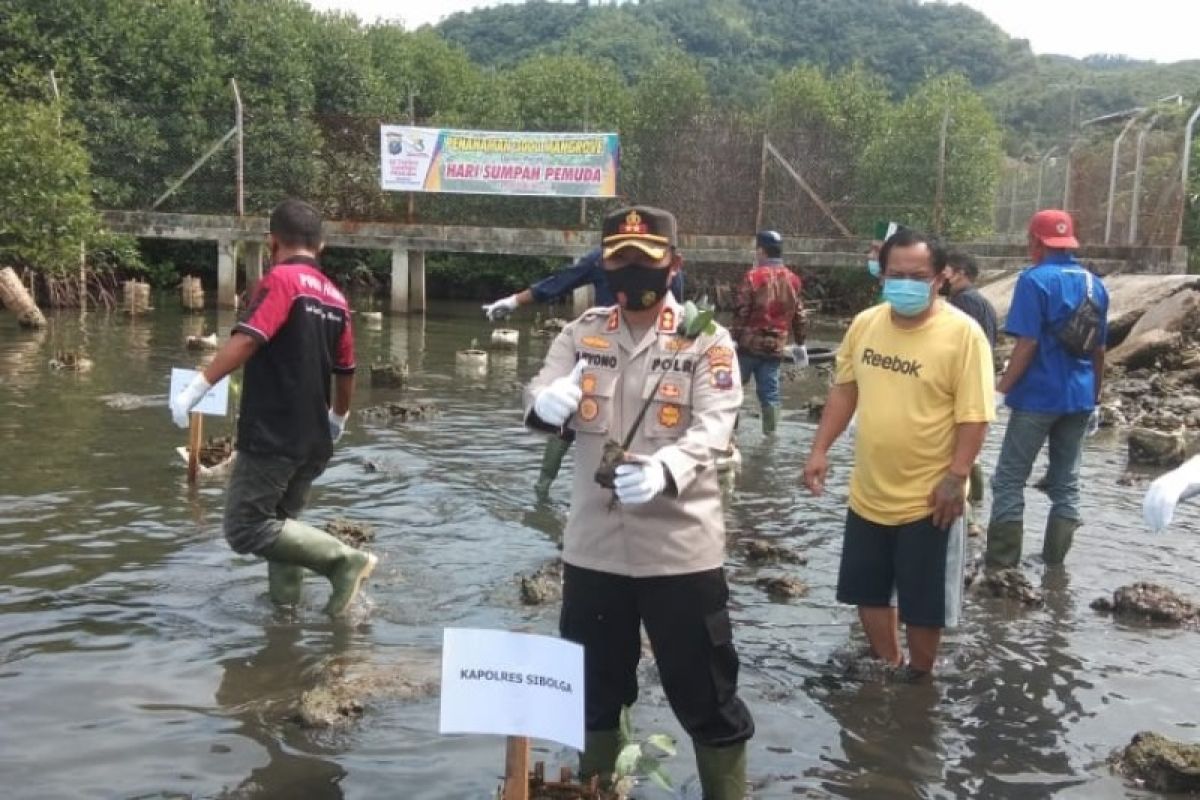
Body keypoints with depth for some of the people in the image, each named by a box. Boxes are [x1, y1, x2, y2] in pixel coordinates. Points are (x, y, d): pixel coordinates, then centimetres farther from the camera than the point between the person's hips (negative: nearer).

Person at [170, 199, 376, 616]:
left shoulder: (282, 279, -10)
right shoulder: (335, 297, 11)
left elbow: (246, 340, -23)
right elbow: (345, 371, 18)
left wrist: (196, 388, -22)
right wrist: (338, 417, 35)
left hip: (271, 436, -8)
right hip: (313, 440, 8)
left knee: (246, 529, -5)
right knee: (279, 522, 19)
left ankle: (345, 559, -10)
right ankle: (285, 606, 21)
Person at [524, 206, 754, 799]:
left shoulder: (706, 340, -6)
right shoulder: (582, 333, 4)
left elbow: (715, 426, -19)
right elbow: (538, 400, -5)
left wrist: (664, 470, -40)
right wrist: (547, 402, -31)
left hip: (679, 544, -3)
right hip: (594, 541, 4)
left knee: (704, 689, 7)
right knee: (593, 684, 20)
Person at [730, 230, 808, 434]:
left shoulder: (754, 276, -10)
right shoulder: (792, 279, 7)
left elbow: (741, 311, -13)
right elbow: (800, 316, 12)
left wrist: (735, 338, -9)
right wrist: (800, 344, 19)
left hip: (750, 342, -4)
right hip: (776, 346, 4)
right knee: (770, 391, 8)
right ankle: (770, 432, 9)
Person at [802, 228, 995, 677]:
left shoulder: (962, 333, -15)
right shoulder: (865, 324, 0)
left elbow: (974, 416, -15)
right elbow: (844, 389, 10)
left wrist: (955, 478, -19)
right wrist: (820, 449, 4)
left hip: (927, 499, -5)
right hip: (867, 493, 5)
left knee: (923, 603, 10)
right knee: (869, 591, 19)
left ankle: (917, 678, 33)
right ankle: (886, 670, 40)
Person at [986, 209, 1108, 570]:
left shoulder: (1035, 280, -11)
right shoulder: (1095, 284, 9)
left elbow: (1027, 344, -17)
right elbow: (1099, 350, 14)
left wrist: (1001, 390, -12)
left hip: (1038, 397, -6)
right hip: (1079, 399, 7)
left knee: (1009, 482, 0)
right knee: (1066, 484, 13)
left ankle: (1001, 566, 0)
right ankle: (1054, 563, 18)